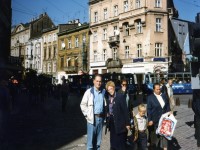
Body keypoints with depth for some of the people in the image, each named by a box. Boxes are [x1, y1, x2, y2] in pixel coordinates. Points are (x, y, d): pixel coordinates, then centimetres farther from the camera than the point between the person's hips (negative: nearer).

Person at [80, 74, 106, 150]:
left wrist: (104, 114, 7)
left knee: (98, 139, 12)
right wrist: (87, 115, -5)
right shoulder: (89, 92, -4)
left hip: (101, 117, 4)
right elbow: (83, 104, -1)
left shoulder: (103, 92, 7)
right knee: (91, 139, 0)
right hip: (92, 118, -4)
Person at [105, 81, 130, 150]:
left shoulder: (120, 96, -11)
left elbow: (125, 110, -11)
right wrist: (107, 114, -4)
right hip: (111, 121, 5)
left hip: (119, 122, -5)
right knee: (113, 141, 14)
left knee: (120, 142, 3)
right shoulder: (107, 97, 5)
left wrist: (127, 123, -13)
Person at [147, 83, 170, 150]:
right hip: (155, 120, -4)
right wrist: (150, 120, -13)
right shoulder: (150, 97, -9)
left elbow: (167, 106, 12)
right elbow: (149, 109, -10)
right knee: (155, 134, 9)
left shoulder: (164, 95, 5)